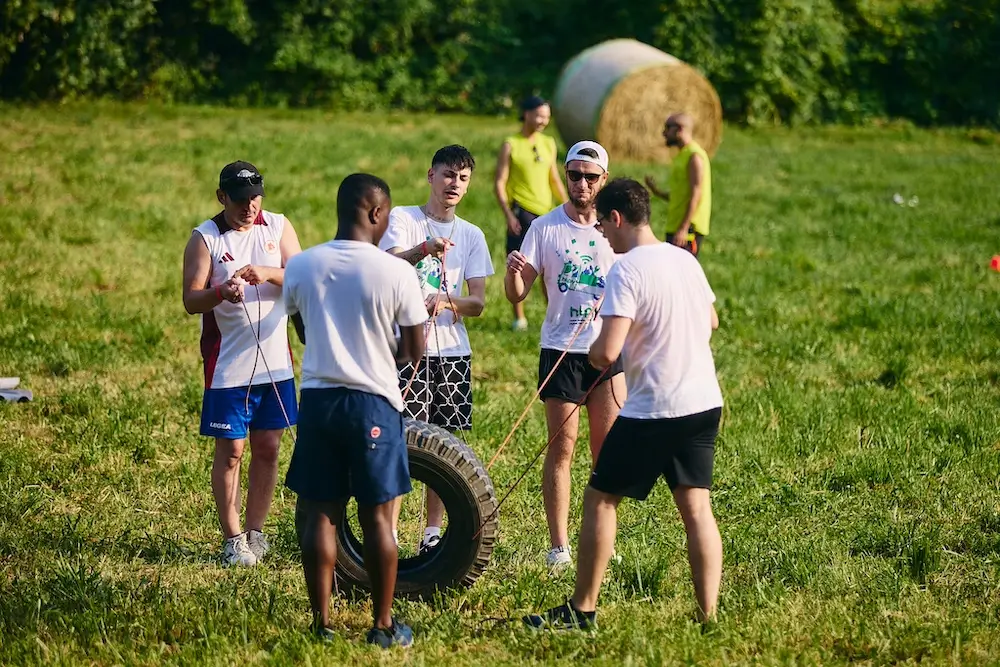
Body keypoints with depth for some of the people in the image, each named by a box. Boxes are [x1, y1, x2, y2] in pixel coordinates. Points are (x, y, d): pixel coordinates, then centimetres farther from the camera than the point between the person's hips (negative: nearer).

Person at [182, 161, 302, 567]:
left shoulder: (278, 228, 4)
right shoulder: (205, 239, -5)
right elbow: (191, 301, -12)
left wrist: (267, 273, -24)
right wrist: (221, 293, -32)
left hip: (275, 361, 3)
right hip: (228, 364, -3)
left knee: (267, 448, 8)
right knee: (230, 450, 0)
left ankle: (255, 532, 19)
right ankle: (232, 539, 9)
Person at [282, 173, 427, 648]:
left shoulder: (301, 266, -2)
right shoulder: (396, 273, -12)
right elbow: (414, 352, -5)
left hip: (318, 397, 3)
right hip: (374, 402, -3)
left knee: (320, 514, 8)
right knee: (377, 518, 6)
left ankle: (322, 623, 12)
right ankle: (383, 626, 13)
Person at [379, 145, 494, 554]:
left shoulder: (471, 236, 12)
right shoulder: (403, 219, 1)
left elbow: (478, 304, 5)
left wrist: (448, 301, -18)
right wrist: (423, 251, -40)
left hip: (452, 350, 4)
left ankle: (433, 532, 15)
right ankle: (389, 532, -8)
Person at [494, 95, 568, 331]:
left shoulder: (549, 144, 12)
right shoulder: (511, 145, -4)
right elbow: (499, 183, -6)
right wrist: (508, 214, -15)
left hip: (545, 212, 5)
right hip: (521, 212, -4)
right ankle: (519, 318, 7)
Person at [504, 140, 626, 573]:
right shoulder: (545, 228, 3)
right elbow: (517, 295, 0)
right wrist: (513, 272, -21)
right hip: (560, 351, -1)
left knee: (608, 448, 0)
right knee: (562, 447, -2)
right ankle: (559, 547, 2)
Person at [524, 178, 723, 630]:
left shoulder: (626, 271, -15)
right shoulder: (685, 260, 8)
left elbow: (606, 352, -22)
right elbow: (711, 322, 25)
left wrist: (592, 353, 0)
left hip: (652, 410, -7)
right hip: (705, 403, 7)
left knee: (600, 499, 8)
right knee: (696, 507, 8)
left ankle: (582, 609, 14)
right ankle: (709, 615, 3)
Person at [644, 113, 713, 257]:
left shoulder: (694, 156, -10)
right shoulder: (682, 155, 19)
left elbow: (696, 194, -18)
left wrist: (683, 228, -23)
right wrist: (657, 191, 8)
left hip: (688, 229, -10)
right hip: (674, 228, 10)